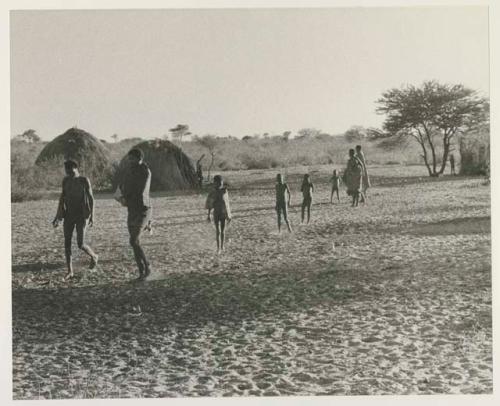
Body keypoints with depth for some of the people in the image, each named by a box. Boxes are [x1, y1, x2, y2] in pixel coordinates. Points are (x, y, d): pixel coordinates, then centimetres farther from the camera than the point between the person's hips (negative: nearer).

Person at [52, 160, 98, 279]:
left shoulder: (84, 181, -6)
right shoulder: (65, 181, 7)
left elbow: (91, 198, -5)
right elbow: (62, 198, 13)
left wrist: (92, 216, -11)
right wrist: (58, 217, 10)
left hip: (81, 216, -4)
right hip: (69, 215, 5)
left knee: (80, 244, -9)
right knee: (67, 243, -2)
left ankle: (93, 256, 22)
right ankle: (70, 271, 7)